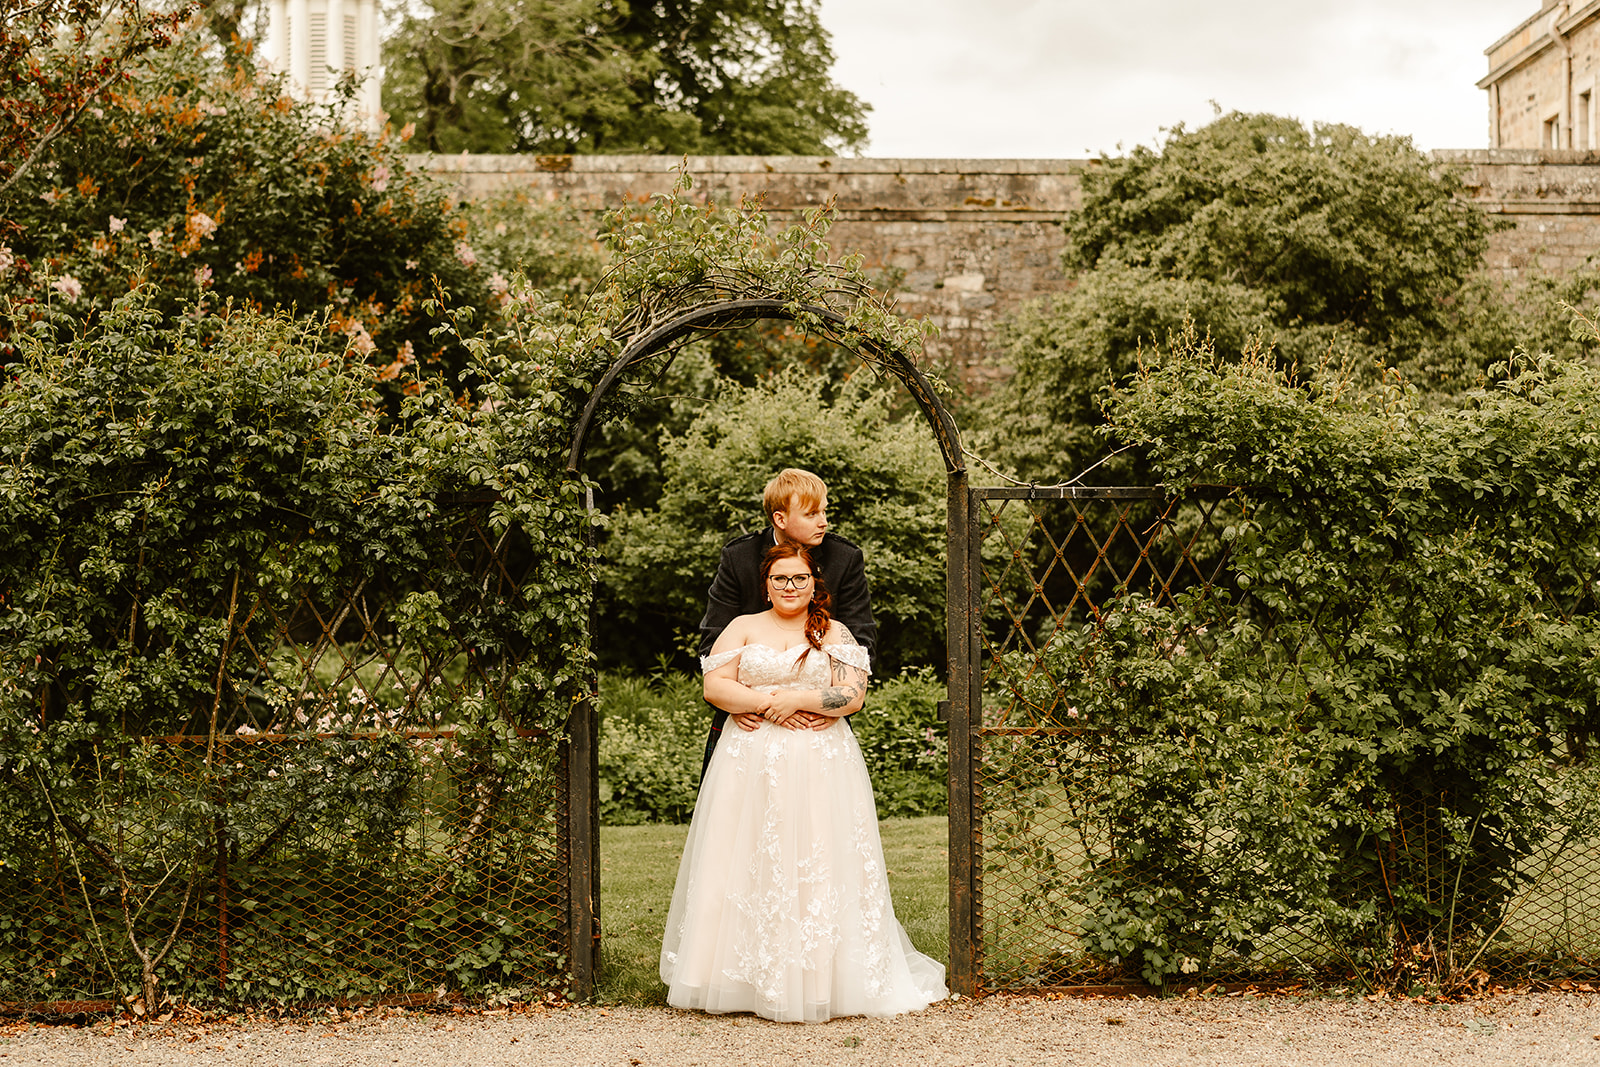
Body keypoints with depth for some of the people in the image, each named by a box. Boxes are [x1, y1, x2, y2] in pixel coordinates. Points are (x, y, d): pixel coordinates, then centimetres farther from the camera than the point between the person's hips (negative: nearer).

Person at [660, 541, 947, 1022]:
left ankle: (818, 979, 0)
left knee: (817, 868, -4)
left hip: (821, 765, -1)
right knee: (749, 868, -4)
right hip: (751, 763, 1)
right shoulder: (743, 628, 12)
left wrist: (796, 698, -10)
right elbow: (715, 686, 1)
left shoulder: (835, 634, 10)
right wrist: (769, 702, -10)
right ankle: (750, 977, 2)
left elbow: (853, 695, -1)